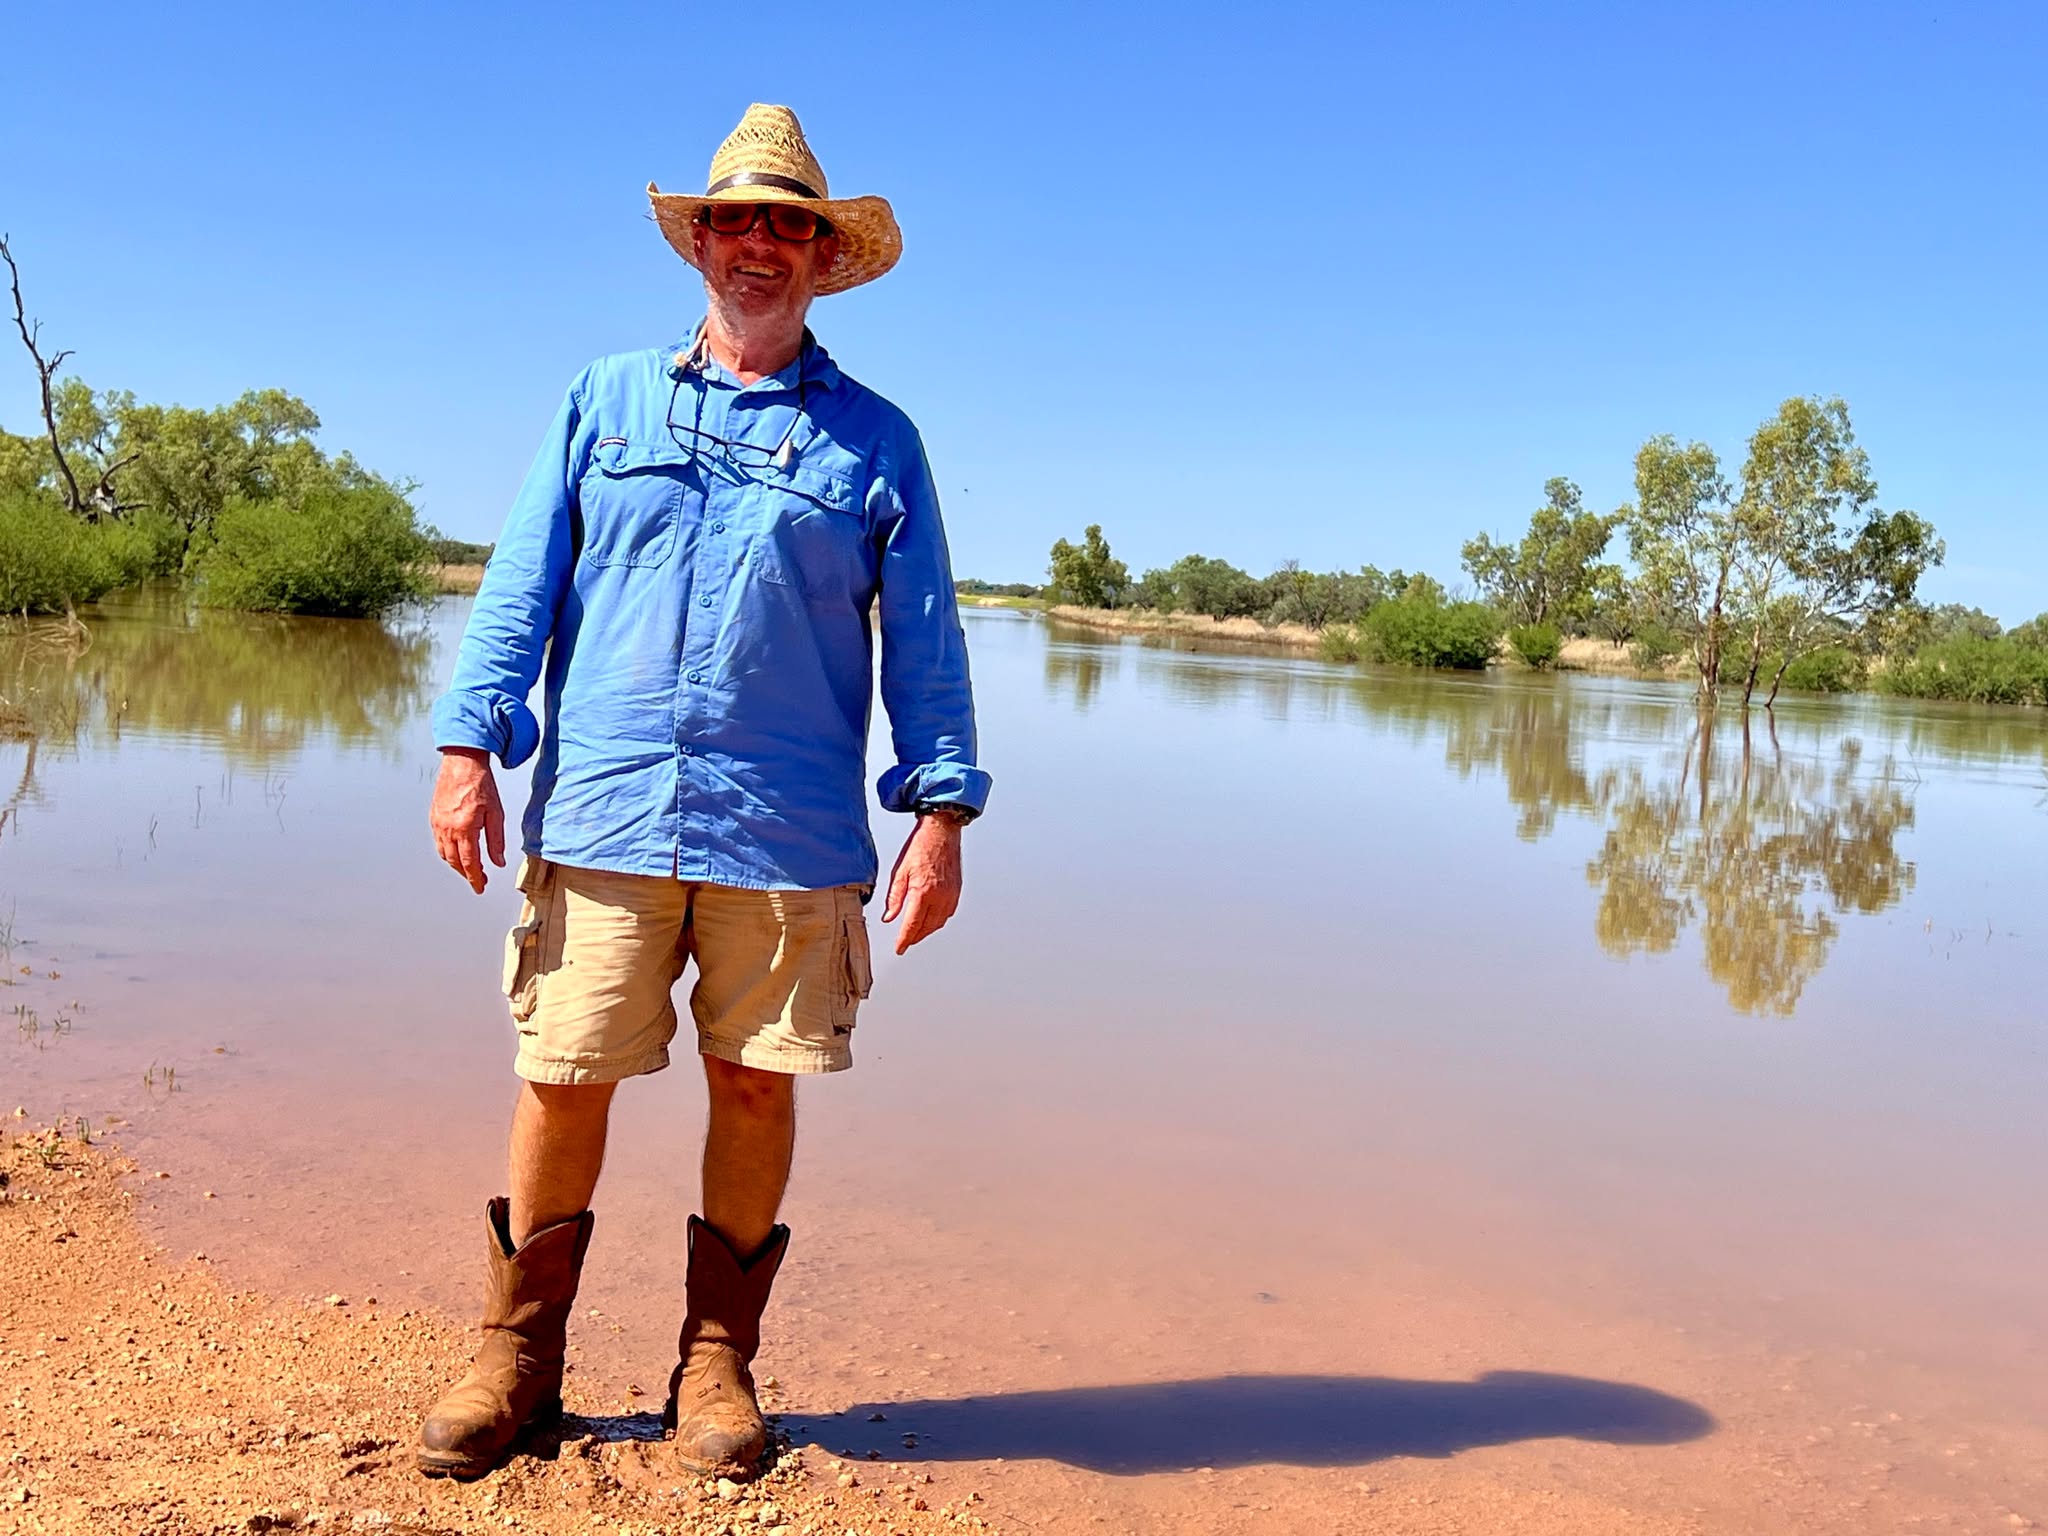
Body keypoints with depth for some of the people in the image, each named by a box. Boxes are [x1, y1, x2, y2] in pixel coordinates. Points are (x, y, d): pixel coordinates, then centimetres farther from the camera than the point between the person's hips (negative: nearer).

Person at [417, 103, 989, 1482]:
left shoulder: (874, 439, 10)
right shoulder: (604, 401, 13)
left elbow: (924, 639, 8)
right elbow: (522, 583, 9)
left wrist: (942, 810, 0)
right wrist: (471, 743, 0)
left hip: (790, 837, 0)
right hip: (603, 815, 1)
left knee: (757, 1085, 5)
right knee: (563, 1078, 3)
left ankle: (717, 1365, 22)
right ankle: (518, 1360, 20)